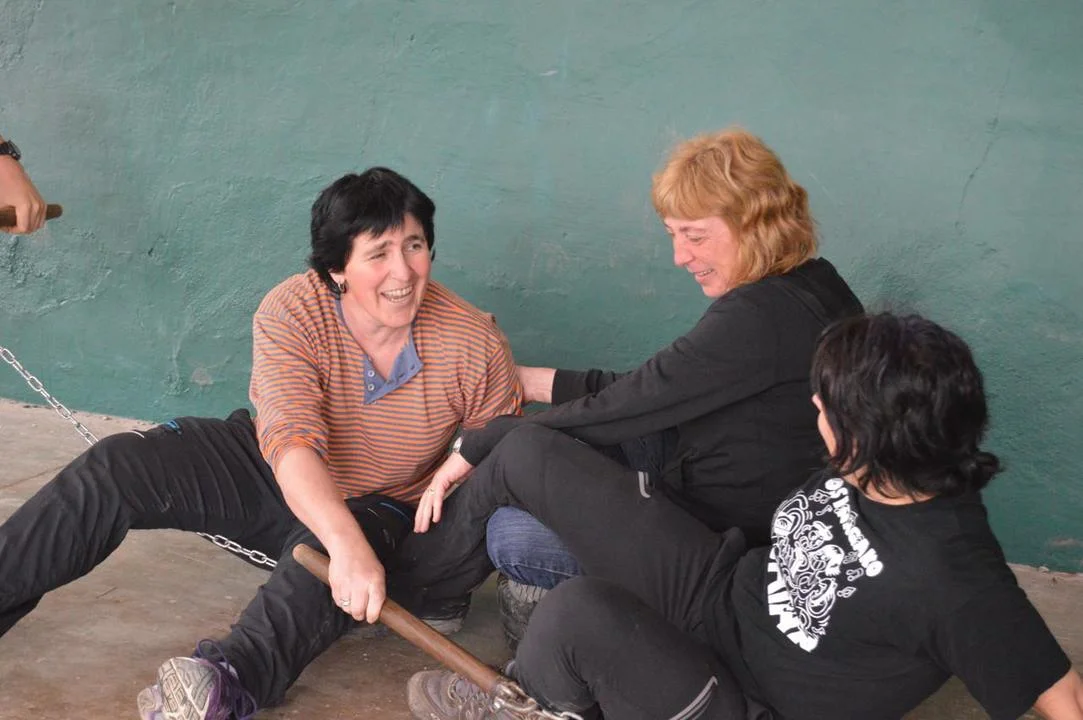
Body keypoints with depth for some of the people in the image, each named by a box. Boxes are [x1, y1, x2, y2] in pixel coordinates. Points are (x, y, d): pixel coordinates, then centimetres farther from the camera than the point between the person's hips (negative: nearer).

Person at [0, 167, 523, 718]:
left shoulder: (475, 344, -21)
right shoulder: (290, 314, -24)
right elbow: (294, 444, -36)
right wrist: (346, 545, -52)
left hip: (378, 511, -1)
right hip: (270, 471, 2)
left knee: (322, 561, -38)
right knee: (116, 468, -16)